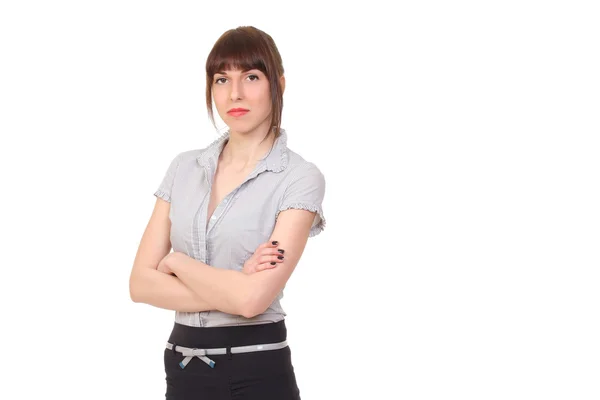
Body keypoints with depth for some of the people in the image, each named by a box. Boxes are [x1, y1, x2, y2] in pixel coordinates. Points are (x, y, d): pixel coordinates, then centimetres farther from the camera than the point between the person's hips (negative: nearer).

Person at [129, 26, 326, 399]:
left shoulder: (300, 178, -11)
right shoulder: (184, 167, 4)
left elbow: (252, 298, -20)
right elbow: (141, 283, -2)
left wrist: (176, 261, -5)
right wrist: (232, 290, -15)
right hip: (183, 368, 4)